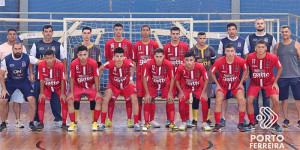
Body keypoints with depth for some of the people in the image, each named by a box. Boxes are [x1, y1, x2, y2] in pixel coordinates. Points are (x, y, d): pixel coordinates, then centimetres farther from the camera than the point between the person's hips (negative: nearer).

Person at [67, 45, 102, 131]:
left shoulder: (93, 63, -19)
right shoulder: (74, 64, -19)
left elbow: (96, 77, -10)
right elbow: (72, 78, -10)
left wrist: (97, 91, -11)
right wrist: (71, 92, -13)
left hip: (91, 86, 0)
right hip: (77, 86, 0)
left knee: (99, 100, -21)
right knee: (69, 101, -20)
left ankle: (95, 122, -7)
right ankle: (73, 123, -5)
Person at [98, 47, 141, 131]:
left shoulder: (128, 63, -28)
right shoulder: (110, 64, -29)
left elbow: (134, 65, -2)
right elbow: (100, 69, -8)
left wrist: (131, 78, 0)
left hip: (127, 85, 1)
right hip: (113, 85, 0)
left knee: (134, 100, -13)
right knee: (105, 100, -18)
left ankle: (136, 124, -1)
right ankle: (102, 123, -4)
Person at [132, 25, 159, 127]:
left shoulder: (154, 45, 4)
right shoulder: (137, 45, 7)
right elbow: (134, 61, 10)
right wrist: (133, 72, 2)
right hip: (140, 74, 1)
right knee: (139, 97, 1)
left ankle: (152, 120, 6)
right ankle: (138, 120, 9)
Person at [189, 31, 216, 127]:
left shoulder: (210, 49, 5)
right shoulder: (193, 50, 2)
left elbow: (214, 63, 11)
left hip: (208, 76, 1)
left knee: (208, 97, 3)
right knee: (195, 97, -2)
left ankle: (207, 119, 13)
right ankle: (194, 120, 5)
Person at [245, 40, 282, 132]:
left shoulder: (273, 57, -20)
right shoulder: (250, 57, -18)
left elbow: (280, 68, -3)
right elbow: (246, 67, 2)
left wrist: (275, 82, -3)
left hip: (269, 82, -1)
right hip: (255, 83, 1)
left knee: (276, 101, -14)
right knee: (249, 101, -14)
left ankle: (274, 123, 6)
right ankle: (252, 124, 3)